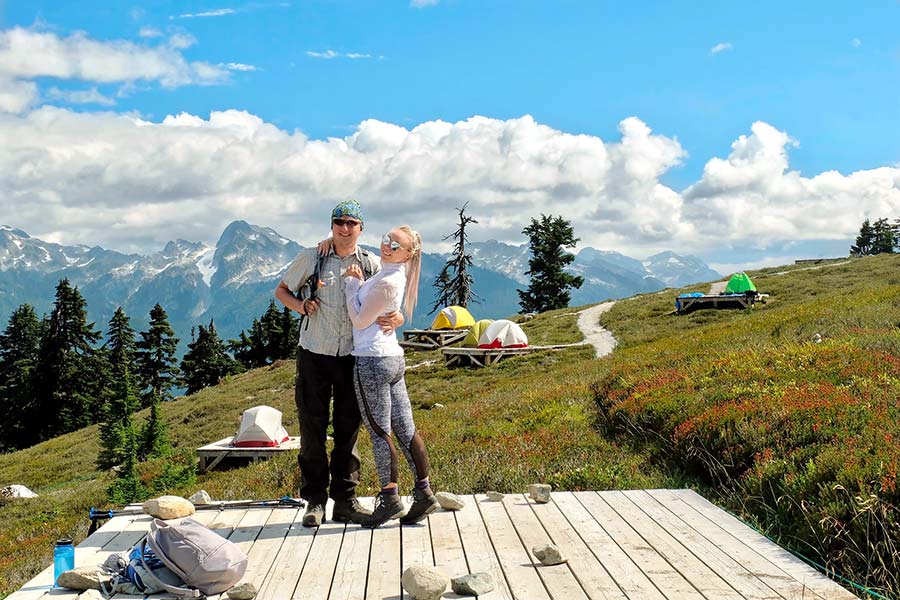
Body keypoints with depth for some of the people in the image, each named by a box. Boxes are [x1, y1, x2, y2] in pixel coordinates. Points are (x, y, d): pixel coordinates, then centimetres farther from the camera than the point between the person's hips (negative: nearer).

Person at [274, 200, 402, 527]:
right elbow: (281, 290, 11)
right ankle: (315, 501, 12)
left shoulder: (371, 264, 2)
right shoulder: (311, 258, 0)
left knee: (348, 430, 8)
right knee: (312, 429, 2)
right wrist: (300, 305, -10)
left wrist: (396, 319, -20)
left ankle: (345, 500, 17)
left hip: (352, 356, 1)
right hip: (314, 355, -1)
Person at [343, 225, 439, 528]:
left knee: (378, 431, -1)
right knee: (405, 429, 9)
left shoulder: (387, 282, -17)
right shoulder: (394, 275, 13)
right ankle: (424, 493, 13)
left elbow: (360, 320, -9)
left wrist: (352, 284, -1)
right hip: (393, 357, 10)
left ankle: (390, 499, 5)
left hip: (373, 360, -10)